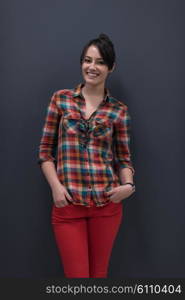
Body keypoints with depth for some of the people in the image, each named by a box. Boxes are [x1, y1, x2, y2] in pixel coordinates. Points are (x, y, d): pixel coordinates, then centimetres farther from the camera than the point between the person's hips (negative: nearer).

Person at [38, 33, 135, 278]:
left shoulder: (119, 110, 4)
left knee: (99, 273, 14)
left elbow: (124, 157, 8)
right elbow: (45, 150, 4)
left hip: (107, 203, 1)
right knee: (76, 275, 4)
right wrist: (56, 186, -9)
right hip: (68, 204, -1)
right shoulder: (60, 99, 3)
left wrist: (128, 185, -11)